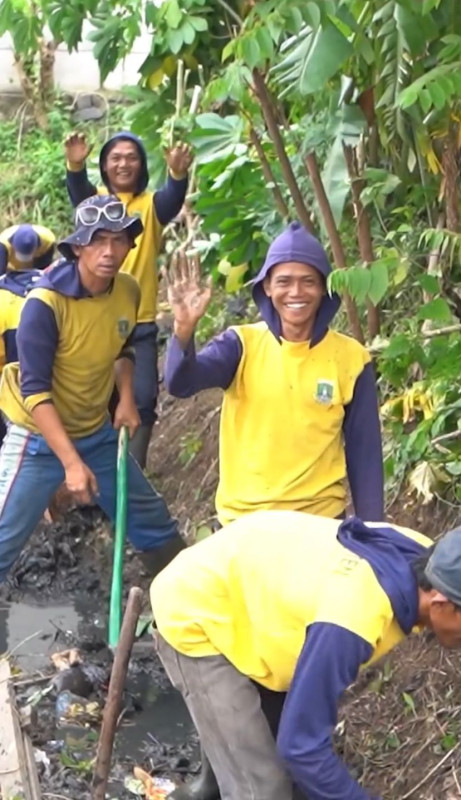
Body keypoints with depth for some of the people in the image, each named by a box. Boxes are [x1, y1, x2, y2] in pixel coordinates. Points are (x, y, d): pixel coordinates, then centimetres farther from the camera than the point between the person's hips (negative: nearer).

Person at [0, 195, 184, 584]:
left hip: (97, 433, 6)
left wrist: (126, 399, -2)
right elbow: (34, 390, -26)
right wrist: (71, 462, -32)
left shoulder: (128, 291, -6)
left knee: (153, 520, 15)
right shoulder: (46, 302, -26)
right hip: (39, 438, -6)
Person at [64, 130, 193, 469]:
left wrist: (178, 173, -46)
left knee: (143, 399, 0)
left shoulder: (152, 205, 1)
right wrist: (75, 166, -46)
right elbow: (79, 192, -21)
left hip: (140, 322, 0)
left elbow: (174, 199, -21)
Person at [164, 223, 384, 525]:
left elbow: (364, 453, 1)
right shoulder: (243, 343, -5)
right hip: (242, 517, 1)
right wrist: (184, 328, -40)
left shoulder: (351, 358, -4)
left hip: (319, 518, 0)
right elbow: (181, 383, -22)